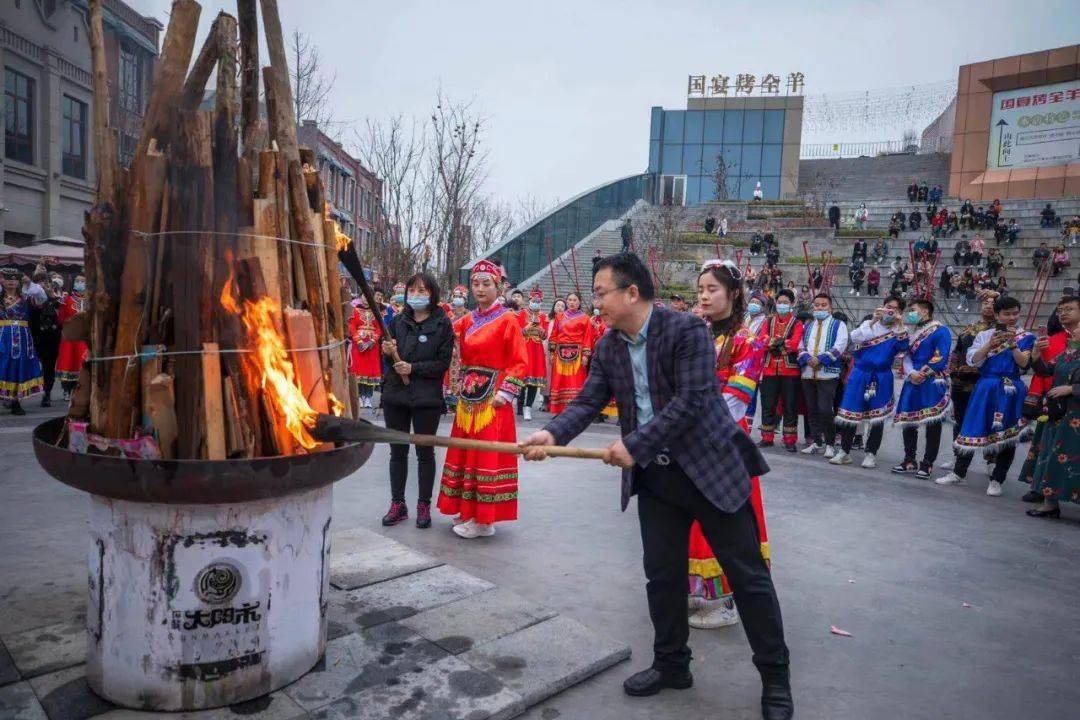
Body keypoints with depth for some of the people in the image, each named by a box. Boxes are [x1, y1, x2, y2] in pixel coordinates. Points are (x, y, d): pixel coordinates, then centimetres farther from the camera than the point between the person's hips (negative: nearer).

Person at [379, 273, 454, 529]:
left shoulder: (442, 324, -4)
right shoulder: (398, 321, 6)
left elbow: (443, 363, -8)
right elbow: (386, 358, 10)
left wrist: (413, 368, -18)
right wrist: (387, 352, -12)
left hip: (426, 398, -3)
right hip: (395, 394, 4)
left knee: (425, 452, 8)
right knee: (397, 451, 11)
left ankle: (424, 505, 19)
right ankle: (398, 504, 22)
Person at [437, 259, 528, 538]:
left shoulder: (507, 320, -7)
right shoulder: (467, 320, 11)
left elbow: (519, 362, -10)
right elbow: (462, 356, 13)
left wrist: (505, 393, -16)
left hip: (492, 399, -7)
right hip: (468, 397, 7)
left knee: (488, 455, -3)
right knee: (466, 453, 12)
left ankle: (484, 520, 6)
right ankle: (469, 511, 25)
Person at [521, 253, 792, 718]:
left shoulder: (687, 330, -16)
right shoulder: (608, 348, 4)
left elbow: (691, 402, -23)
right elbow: (588, 402, 0)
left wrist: (633, 445, -24)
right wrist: (552, 434, -20)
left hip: (711, 468, -5)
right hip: (653, 476, 6)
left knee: (747, 574, 5)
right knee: (662, 575, 13)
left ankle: (775, 678, 22)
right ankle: (672, 664, 32)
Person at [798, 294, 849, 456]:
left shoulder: (838, 325, 5)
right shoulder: (807, 325, 19)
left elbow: (839, 347, -8)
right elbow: (800, 345, 11)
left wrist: (821, 359, -17)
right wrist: (807, 359, -9)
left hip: (828, 374, -5)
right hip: (808, 373, 5)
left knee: (825, 410, -11)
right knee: (812, 409, 8)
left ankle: (829, 444, 1)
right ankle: (816, 441, 17)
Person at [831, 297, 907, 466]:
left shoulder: (898, 332, 6)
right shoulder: (868, 324, 7)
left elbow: (903, 347, -14)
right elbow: (854, 338, -11)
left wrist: (900, 325, -20)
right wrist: (873, 321, -17)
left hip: (882, 378, 0)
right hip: (860, 374, 0)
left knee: (877, 416, 3)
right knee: (850, 412, -1)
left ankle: (871, 454, 15)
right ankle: (844, 452, 9)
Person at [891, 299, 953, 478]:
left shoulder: (941, 331, -4)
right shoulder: (912, 332, 18)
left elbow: (940, 359, -13)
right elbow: (907, 356, 8)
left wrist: (922, 373, -11)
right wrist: (911, 373, -10)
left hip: (933, 383, -7)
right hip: (913, 383, 7)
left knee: (933, 423, -3)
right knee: (908, 422, 8)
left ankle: (927, 464, 2)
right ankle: (909, 460, 19)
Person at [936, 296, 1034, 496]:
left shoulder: (1025, 337, 4)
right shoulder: (984, 335, 7)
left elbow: (1023, 363, -7)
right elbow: (973, 360, -4)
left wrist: (1012, 344, -19)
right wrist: (990, 345, -17)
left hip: (1011, 391, -1)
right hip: (985, 388, 1)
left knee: (1007, 434, 2)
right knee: (972, 429, 3)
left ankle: (996, 480, 12)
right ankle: (958, 473, 14)